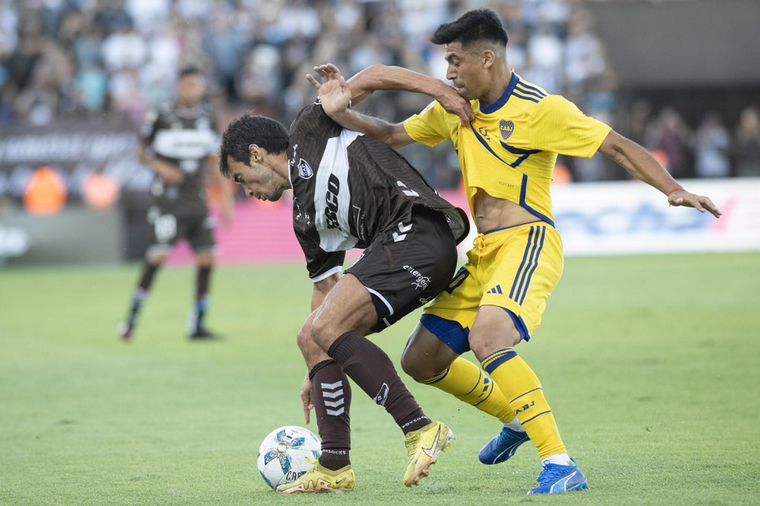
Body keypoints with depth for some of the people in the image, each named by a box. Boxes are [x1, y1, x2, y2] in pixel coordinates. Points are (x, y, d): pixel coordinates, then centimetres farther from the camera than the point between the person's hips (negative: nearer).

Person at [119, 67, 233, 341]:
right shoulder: (162, 117, -4)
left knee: (206, 258, -1)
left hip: (198, 200, 5)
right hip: (170, 197, -5)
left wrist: (226, 198, 13)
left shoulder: (208, 117, 9)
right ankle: (132, 317, -3)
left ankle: (198, 325, 7)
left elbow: (215, 159, 16)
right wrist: (160, 166, -14)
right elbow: (144, 151, 6)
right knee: (159, 255, -14)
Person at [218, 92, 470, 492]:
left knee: (324, 330, -18)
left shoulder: (310, 133, 8)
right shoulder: (305, 216, 25)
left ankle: (420, 430, -19)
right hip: (395, 246, 9)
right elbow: (327, 289, 28)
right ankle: (334, 468, 8)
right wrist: (319, 372, 28)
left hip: (417, 228, -9)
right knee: (312, 338, 8)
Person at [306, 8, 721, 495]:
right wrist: (342, 112, 5)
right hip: (484, 254, 8)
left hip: (529, 242, -8)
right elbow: (392, 135, 21)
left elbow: (618, 146, -10)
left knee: (487, 338, -34)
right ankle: (517, 418, 33)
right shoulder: (455, 108, 10)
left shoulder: (540, 108, -11)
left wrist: (674, 190, -21)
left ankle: (560, 465, -32)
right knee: (421, 360, 9)